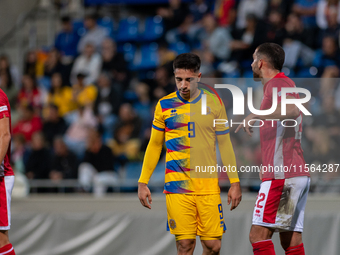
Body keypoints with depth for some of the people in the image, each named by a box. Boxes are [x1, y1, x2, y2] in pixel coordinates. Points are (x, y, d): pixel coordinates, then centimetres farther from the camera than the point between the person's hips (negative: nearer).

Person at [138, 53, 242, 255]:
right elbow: (155, 145, 12)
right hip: (177, 185, -1)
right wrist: (143, 182, 8)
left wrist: (235, 181, 7)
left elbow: (225, 144, 11)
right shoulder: (165, 105, 5)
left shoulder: (213, 103, 6)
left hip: (209, 185, 1)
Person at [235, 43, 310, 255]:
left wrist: (256, 115, -26)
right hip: (298, 173, 10)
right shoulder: (278, 84, 24)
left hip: (281, 176, -10)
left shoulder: (278, 83, -7)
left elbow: (293, 110, -29)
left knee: (259, 235, -13)